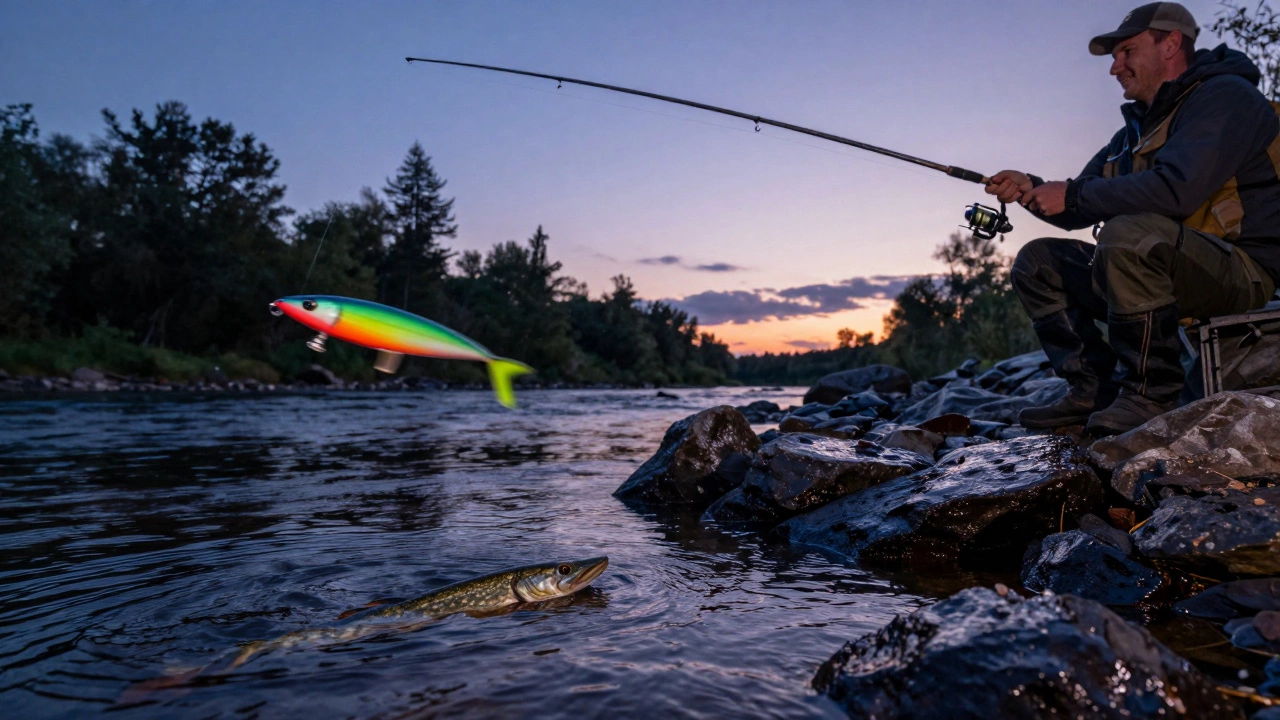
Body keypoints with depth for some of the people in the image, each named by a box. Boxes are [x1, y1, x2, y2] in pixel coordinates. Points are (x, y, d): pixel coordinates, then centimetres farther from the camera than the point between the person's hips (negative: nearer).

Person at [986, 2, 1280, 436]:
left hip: (1241, 271, -9)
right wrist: (1031, 190, -2)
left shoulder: (1225, 96, -10)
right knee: (1037, 262, 3)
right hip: (1151, 267, 9)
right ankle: (1094, 391, -5)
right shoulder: (1138, 126, 18)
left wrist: (1074, 194, -19)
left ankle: (1151, 393, -24)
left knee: (1128, 234, -37)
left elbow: (1177, 189, -28)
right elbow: (1079, 213, 17)